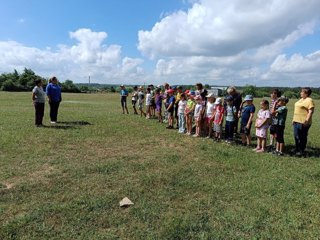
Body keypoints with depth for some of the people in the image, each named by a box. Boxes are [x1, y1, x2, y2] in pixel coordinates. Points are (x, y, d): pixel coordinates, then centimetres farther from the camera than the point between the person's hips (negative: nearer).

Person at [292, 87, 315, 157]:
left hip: (303, 122, -9)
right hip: (296, 121, 9)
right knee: (296, 136, 14)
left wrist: (307, 120, -25)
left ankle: (302, 151, 10)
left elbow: (310, 111, -19)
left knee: (302, 137, -1)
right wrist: (294, 119, 21)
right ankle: (297, 150, 25)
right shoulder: (301, 100, 17)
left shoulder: (309, 100, -12)